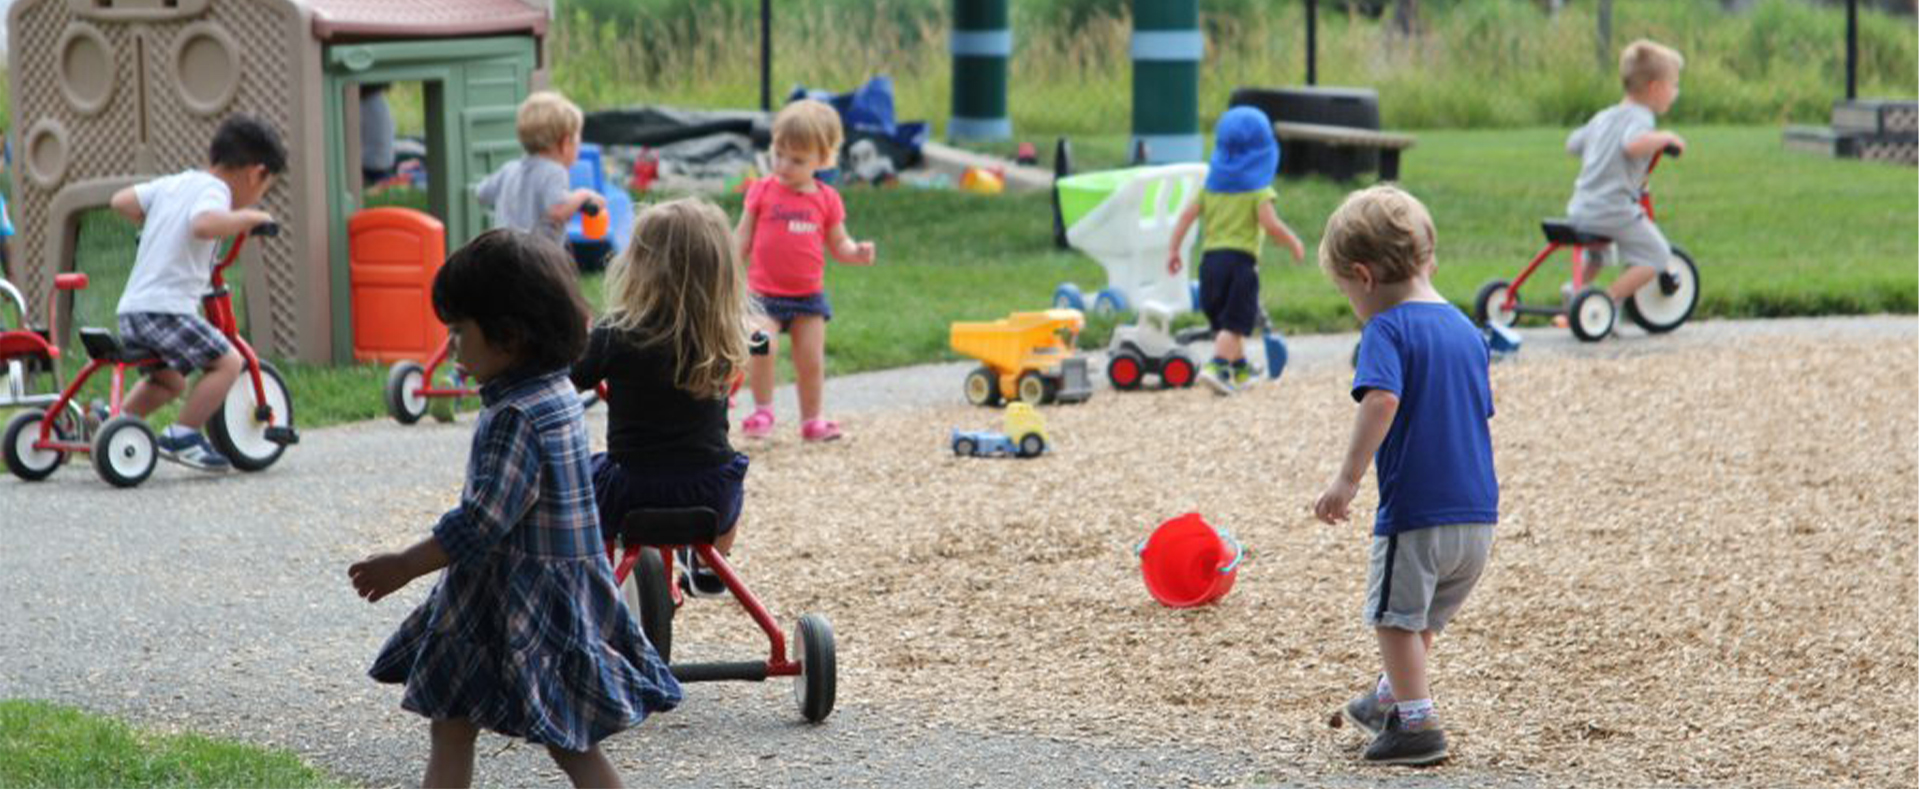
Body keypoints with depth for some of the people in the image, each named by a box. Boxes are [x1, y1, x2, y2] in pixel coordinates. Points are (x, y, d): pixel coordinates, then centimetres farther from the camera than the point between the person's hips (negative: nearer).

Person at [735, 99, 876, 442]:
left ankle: (812, 420, 21)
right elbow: (743, 239, 6)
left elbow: (838, 244, 8)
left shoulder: (827, 200, 2)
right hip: (764, 292, -2)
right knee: (762, 346, -22)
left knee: (811, 361, 4)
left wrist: (857, 253, -13)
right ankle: (762, 411, -3)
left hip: (808, 295, 2)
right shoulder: (762, 191, -1)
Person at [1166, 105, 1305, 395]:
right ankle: (1217, 365, -25)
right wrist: (1294, 243, 0)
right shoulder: (1257, 188, -4)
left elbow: (1188, 215, 5)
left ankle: (1240, 369, 30)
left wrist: (1173, 250, 10)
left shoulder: (1212, 183, 11)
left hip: (1210, 258, 6)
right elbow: (1270, 224, -15)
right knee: (1234, 323, -7)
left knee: (1222, 319, 19)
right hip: (1242, 258, -6)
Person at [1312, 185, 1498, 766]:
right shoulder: (1465, 329, 13)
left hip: (1414, 510, -8)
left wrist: (1347, 478, -29)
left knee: (1395, 616, 7)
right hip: (1478, 513, 8)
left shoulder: (1387, 330, -11)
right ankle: (1391, 698, 40)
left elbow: (1382, 399, -28)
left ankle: (1417, 722, 6)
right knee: (1424, 617, 24)